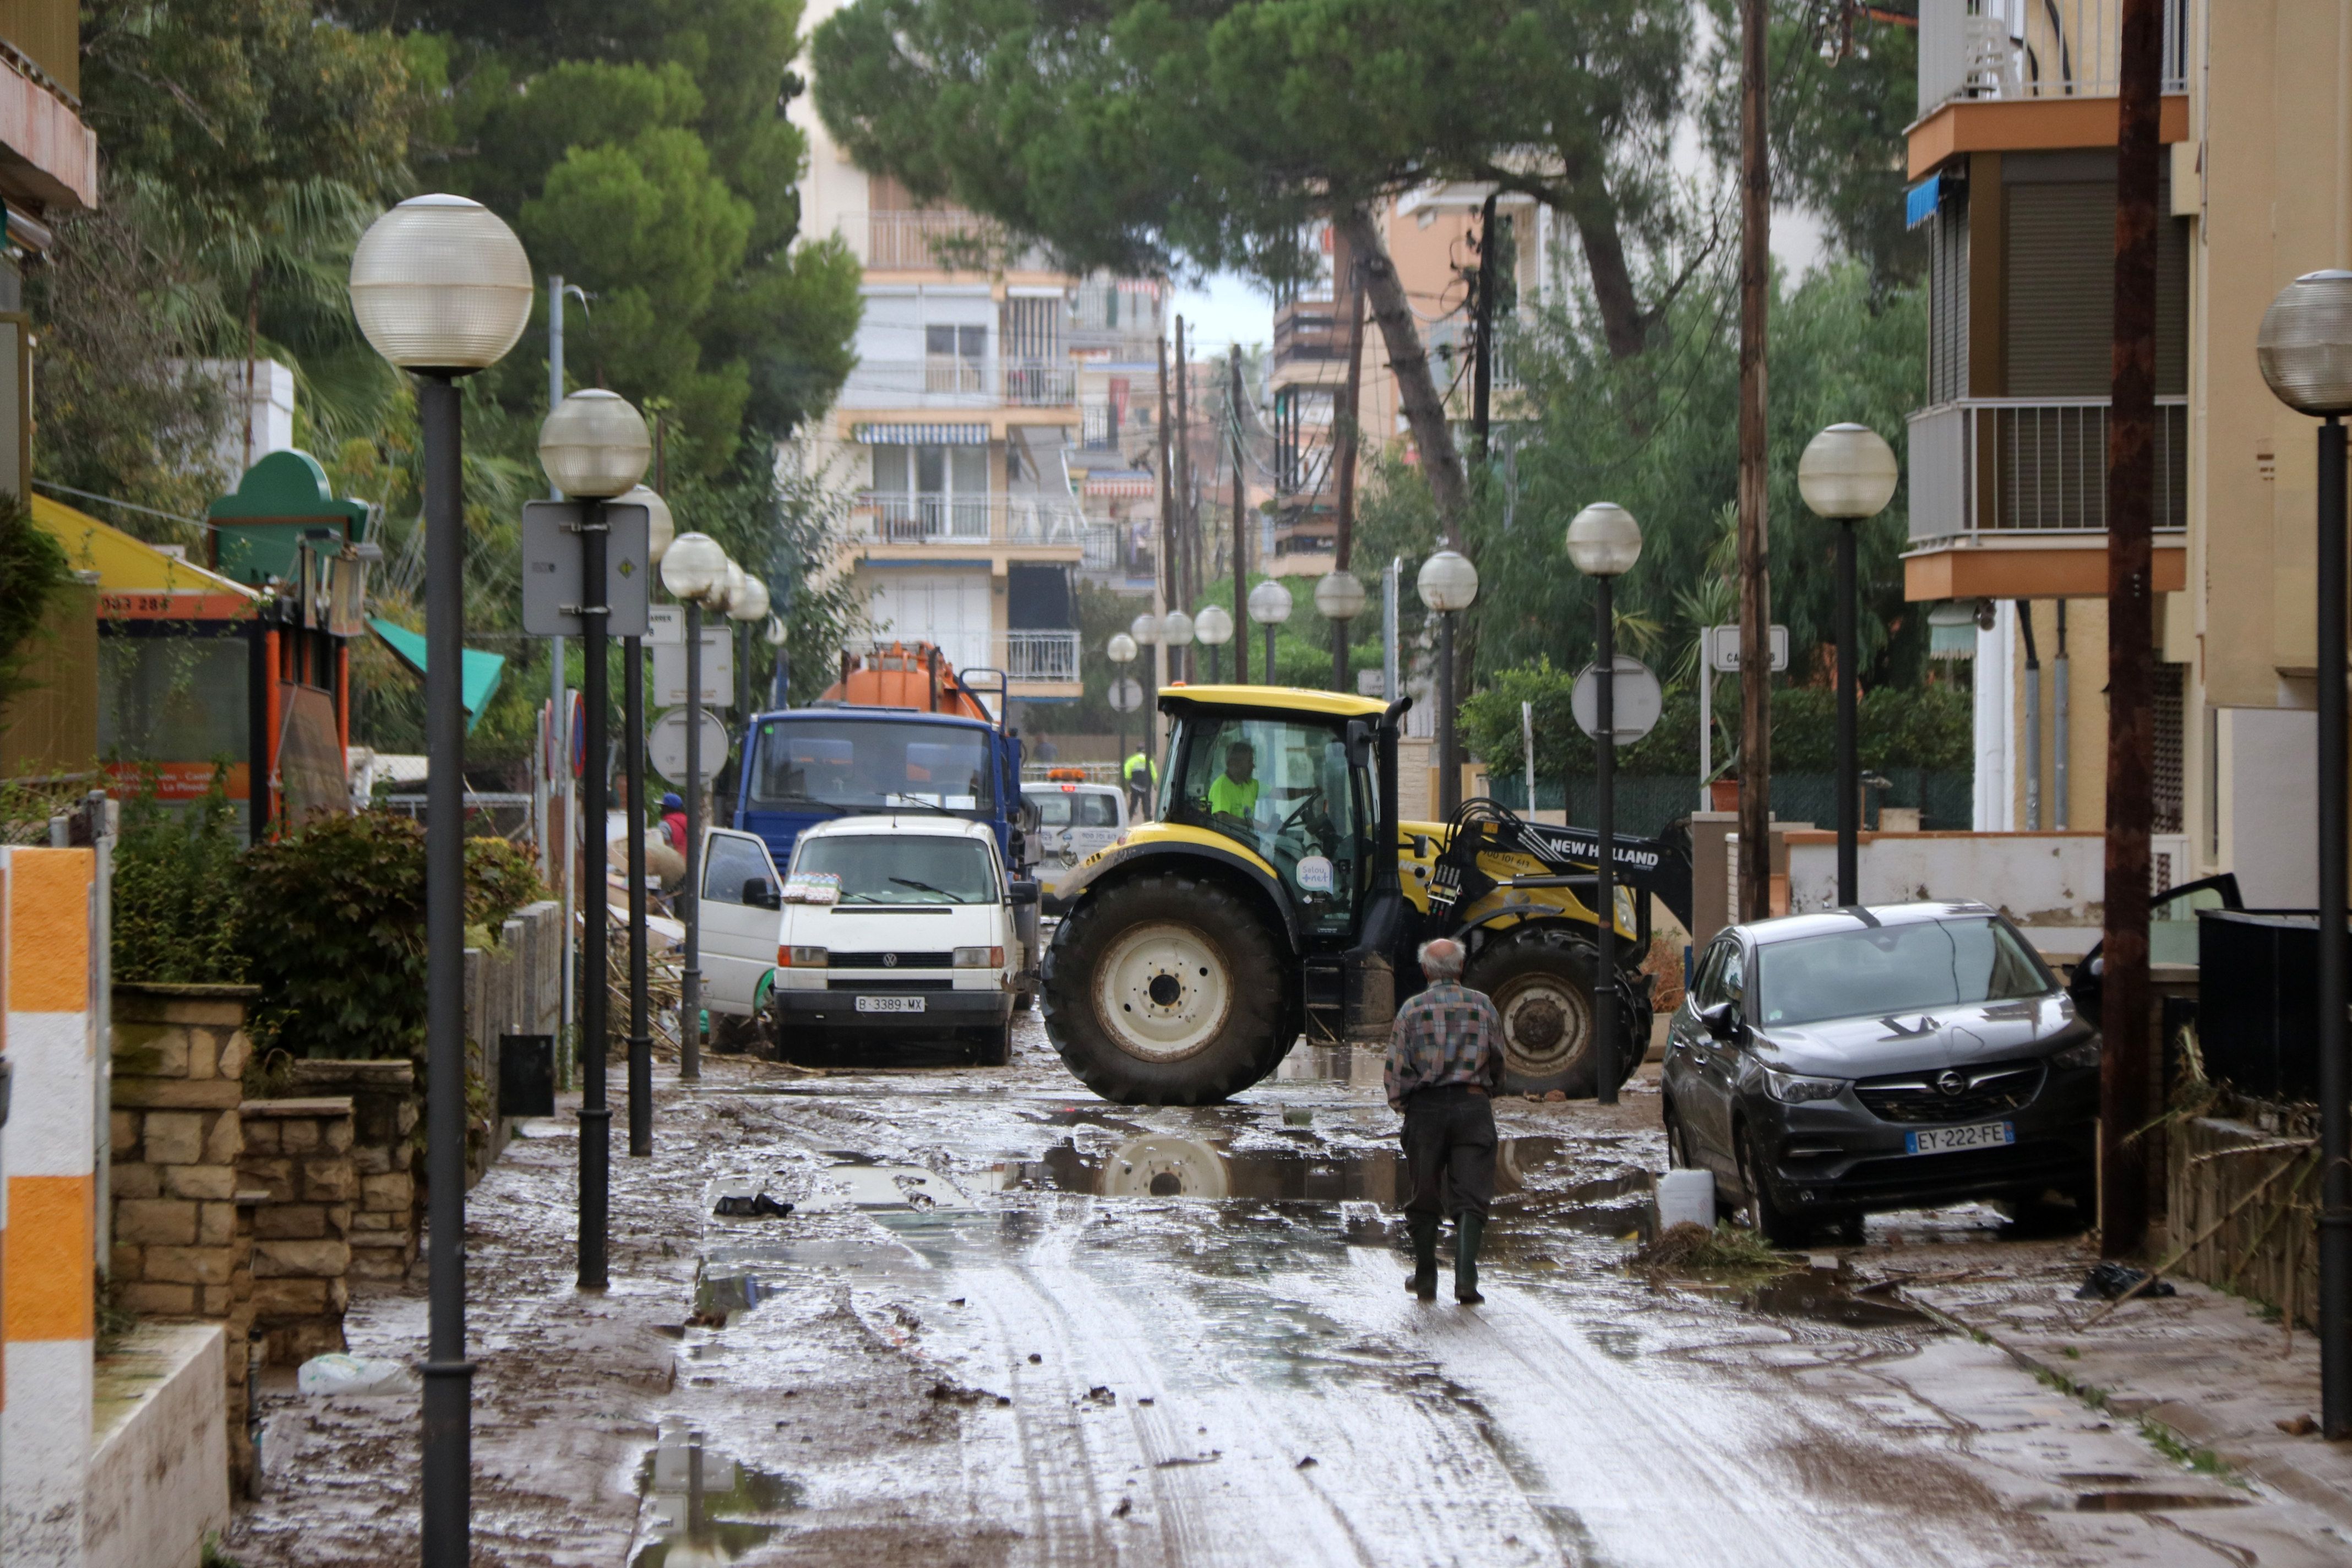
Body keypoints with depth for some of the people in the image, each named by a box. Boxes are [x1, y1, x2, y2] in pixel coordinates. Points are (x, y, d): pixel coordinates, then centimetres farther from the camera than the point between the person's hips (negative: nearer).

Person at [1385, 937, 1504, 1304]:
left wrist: (1399, 1104, 10)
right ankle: (1465, 1278, -15)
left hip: (1426, 1107, 0)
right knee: (1471, 1197, -1)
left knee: (1425, 1197, 10)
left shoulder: (1413, 1009, 0)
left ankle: (1426, 1279, 16)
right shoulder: (1483, 1006, 5)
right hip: (1473, 1105, 0)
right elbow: (1497, 1063, 11)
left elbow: (1397, 1066, -3)